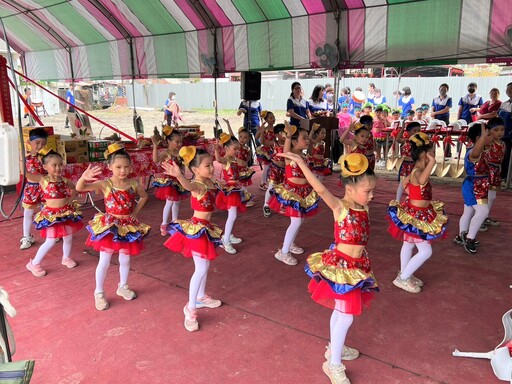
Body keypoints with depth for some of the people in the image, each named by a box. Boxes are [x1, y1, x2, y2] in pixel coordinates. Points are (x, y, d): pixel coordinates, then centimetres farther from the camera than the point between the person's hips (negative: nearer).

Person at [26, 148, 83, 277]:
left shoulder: (63, 180, 1)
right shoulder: (43, 180, -11)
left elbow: (74, 188, 15)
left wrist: (71, 199, 7)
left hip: (66, 212, 5)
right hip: (51, 214, -5)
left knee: (68, 237, 14)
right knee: (50, 242, -4)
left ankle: (66, 258, 40)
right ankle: (34, 264, 16)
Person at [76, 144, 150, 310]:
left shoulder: (134, 184, -4)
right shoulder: (105, 184, -15)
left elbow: (144, 196, 16)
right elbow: (79, 188, -26)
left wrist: (135, 211, 5)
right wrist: (84, 177, -47)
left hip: (128, 226, 3)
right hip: (109, 226, -3)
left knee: (125, 260, 16)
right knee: (104, 262, 5)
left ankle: (122, 287, 39)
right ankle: (99, 292, 24)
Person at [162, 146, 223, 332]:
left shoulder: (210, 181, 0)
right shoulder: (198, 185, -25)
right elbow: (189, 185, -51)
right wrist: (179, 176, -71)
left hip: (206, 228, 9)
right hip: (197, 229, -9)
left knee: (205, 265, 20)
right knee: (201, 269, -6)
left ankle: (201, 297, 39)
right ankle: (190, 308, 5)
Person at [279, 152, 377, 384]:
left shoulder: (364, 208, 1)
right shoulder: (340, 207, -19)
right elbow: (321, 190, -34)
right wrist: (301, 163, -42)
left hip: (357, 267, 7)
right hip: (340, 266, -7)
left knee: (341, 310, 23)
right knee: (346, 315, -2)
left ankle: (335, 348, 43)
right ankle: (333, 364, 16)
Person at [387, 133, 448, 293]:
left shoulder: (416, 171, 2)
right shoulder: (417, 172, -28)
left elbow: (404, 182, 21)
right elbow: (422, 181, -54)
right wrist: (432, 162, -56)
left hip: (416, 214, 10)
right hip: (415, 216, -10)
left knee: (408, 244, 22)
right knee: (426, 251, -2)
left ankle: (404, 274, 38)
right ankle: (402, 278, 9)